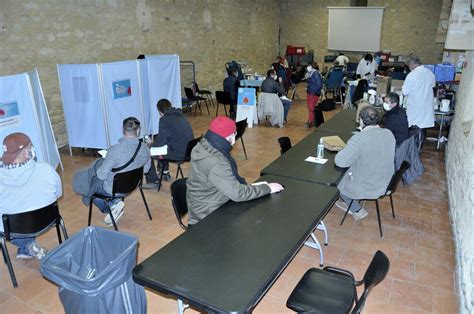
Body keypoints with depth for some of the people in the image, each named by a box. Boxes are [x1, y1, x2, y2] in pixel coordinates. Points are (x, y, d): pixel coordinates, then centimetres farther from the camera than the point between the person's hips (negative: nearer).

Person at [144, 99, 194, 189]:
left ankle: (154, 181, 16)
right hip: (188, 151, 8)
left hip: (179, 154, -8)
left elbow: (160, 142, -13)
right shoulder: (180, 116, 12)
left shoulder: (164, 119, -12)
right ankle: (165, 173, 44)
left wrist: (151, 144, 9)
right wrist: (155, 142, 26)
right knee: (162, 147, 32)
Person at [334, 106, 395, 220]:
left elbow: (340, 162, -29)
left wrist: (346, 149, -11)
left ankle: (358, 210, 29)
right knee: (348, 172, 28)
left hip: (367, 188, -7)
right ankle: (350, 204, 40)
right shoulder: (389, 133, -7)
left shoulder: (359, 139, -30)